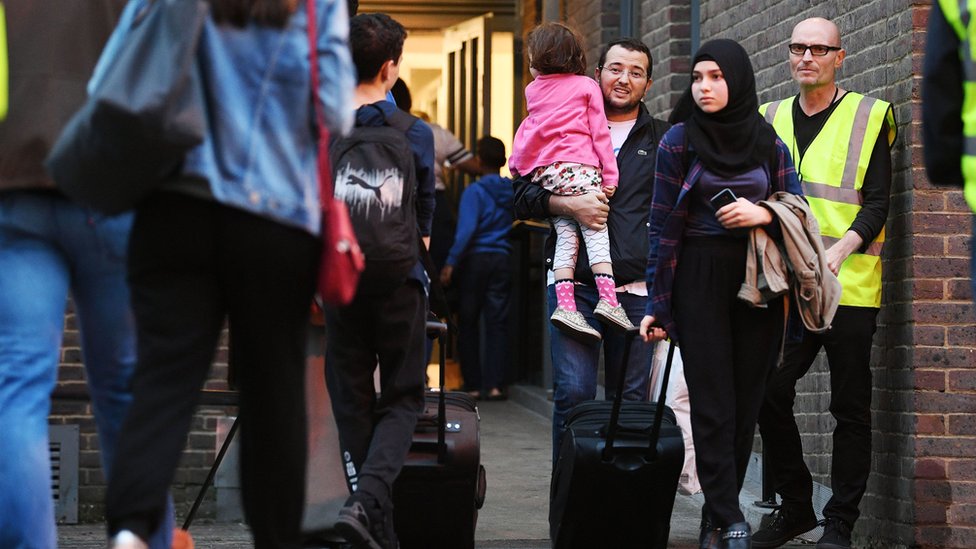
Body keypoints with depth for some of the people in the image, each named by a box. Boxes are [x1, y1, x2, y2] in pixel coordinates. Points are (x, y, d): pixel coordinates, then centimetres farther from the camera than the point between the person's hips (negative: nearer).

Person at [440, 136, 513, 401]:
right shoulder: (513, 191, 7)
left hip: (475, 259, -3)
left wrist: (450, 262, -17)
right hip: (502, 260, 4)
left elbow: (466, 230, -16)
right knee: (497, 323, 3)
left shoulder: (474, 191, -8)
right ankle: (494, 385, -4)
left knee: (468, 322, 6)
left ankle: (473, 384, 6)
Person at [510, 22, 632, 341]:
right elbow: (599, 131, 3)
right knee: (596, 231, -7)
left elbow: (529, 130, 28)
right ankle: (608, 299, -21)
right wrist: (609, 174, 2)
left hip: (542, 171, 4)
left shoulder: (533, 91, 17)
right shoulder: (587, 86, 7)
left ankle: (565, 304, -12)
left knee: (566, 236, 1)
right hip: (578, 166, -4)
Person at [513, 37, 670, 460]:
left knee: (632, 400, 2)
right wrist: (569, 205, -8)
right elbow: (522, 196, 10)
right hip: (574, 280, -1)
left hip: (637, 286, 1)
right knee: (573, 392, -10)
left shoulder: (662, 140, 16)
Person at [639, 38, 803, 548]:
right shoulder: (680, 140, 0)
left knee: (746, 400, 2)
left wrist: (764, 213, -12)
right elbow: (663, 225, 0)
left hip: (758, 282, 3)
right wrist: (657, 304, -3)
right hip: (700, 278, -3)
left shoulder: (769, 143, 7)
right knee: (713, 401, -7)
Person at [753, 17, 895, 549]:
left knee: (850, 407, 1)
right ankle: (795, 506, 13)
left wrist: (838, 251, -21)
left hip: (849, 287, -4)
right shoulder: (771, 120, 14)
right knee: (769, 394, -3)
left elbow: (876, 205, -5)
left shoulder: (868, 118, 1)